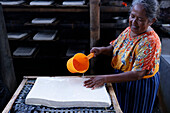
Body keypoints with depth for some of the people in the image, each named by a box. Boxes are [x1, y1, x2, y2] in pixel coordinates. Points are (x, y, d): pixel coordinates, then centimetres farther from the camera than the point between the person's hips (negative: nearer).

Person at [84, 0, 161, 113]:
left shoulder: (150, 42, -29)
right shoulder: (129, 30, -5)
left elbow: (138, 74, -33)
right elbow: (114, 47, 9)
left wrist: (105, 78, -37)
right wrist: (102, 50, -15)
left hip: (139, 85, -7)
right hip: (121, 78, 7)